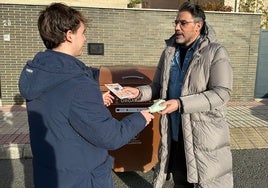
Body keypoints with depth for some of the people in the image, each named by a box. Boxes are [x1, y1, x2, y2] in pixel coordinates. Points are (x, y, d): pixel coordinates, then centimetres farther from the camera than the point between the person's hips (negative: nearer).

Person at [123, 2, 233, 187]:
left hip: (205, 134, -4)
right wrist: (139, 92, -11)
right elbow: (158, 87, 10)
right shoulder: (169, 52, 5)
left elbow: (222, 93, -18)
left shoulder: (216, 53, -11)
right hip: (175, 133, 5)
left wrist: (180, 103, -26)